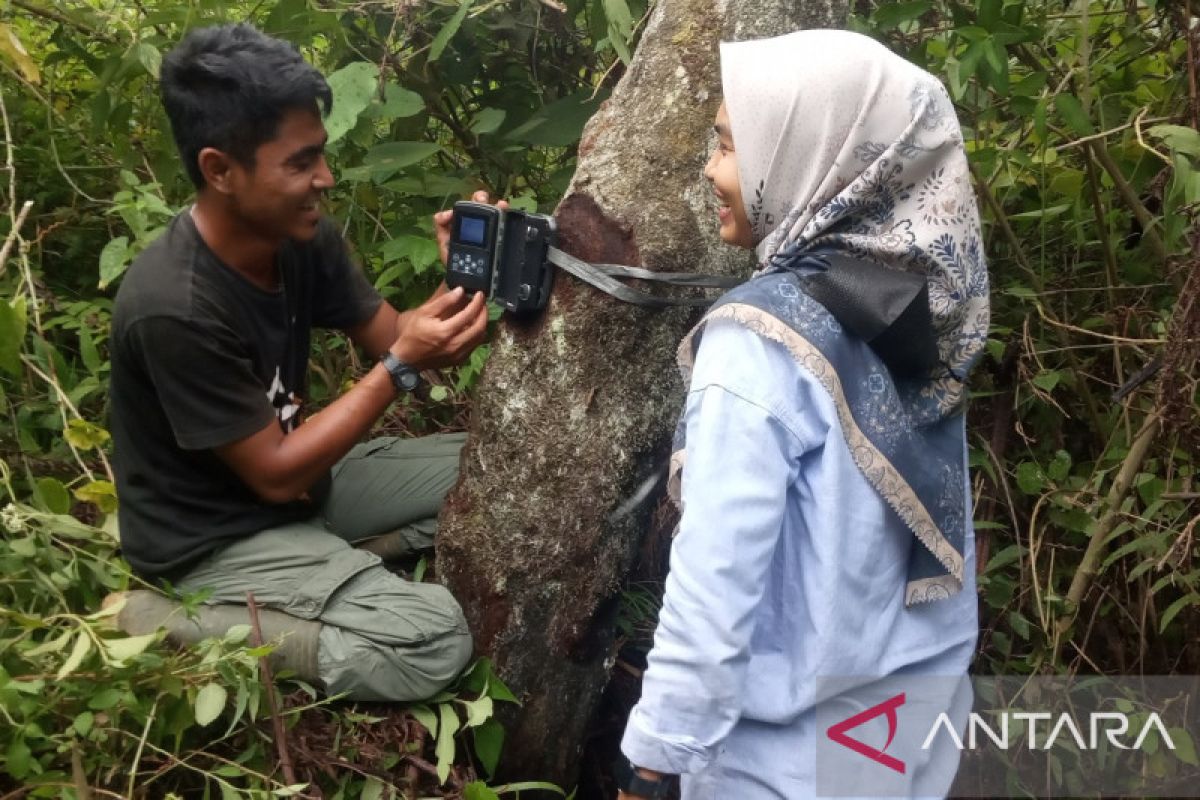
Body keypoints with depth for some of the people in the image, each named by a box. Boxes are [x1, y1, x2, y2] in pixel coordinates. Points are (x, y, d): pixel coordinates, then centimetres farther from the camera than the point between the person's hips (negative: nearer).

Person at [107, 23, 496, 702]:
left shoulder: (302, 238, -8)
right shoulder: (174, 309, -31)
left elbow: (393, 341, 0)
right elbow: (275, 475, -25)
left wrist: (459, 284, -21)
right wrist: (404, 366, -29)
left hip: (296, 478, 8)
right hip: (217, 535, -8)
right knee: (434, 642, -20)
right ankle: (167, 622, -8)